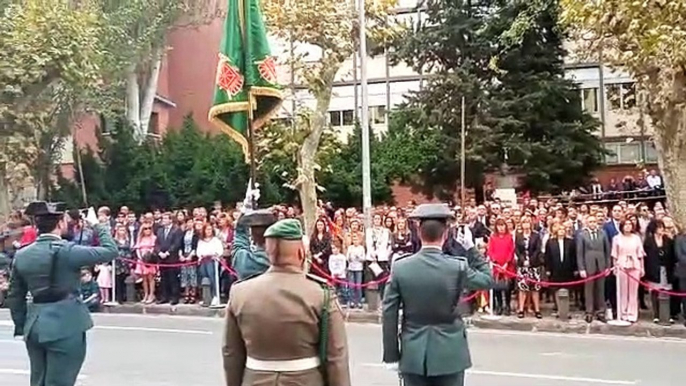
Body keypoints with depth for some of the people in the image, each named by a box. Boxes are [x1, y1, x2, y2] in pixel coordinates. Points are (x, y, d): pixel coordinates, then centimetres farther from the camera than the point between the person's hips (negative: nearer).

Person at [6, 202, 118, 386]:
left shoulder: (22, 255, 5)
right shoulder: (67, 251, -14)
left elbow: (15, 297, 11)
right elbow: (111, 250, -8)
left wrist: (22, 326, 21)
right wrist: (96, 225, 4)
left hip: (35, 327, 6)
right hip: (65, 328, -6)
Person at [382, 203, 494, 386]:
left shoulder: (400, 267, -8)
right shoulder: (458, 267, -11)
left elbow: (389, 315, -5)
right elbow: (487, 279, 8)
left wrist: (391, 355, 2)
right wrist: (472, 249, 9)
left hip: (413, 354, 1)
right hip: (449, 353, -1)